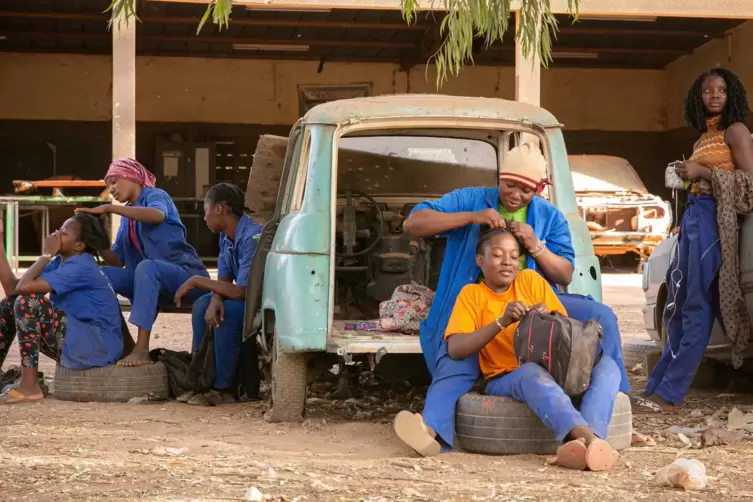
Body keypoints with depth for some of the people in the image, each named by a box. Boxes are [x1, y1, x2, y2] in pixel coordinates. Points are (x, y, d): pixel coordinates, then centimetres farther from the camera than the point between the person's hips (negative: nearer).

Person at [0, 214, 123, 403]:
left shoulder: (81, 267, -18)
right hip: (74, 343, 10)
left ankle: (29, 385, -20)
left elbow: (24, 286, -28)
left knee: (26, 301, -23)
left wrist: (47, 254, -12)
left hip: (99, 347, -10)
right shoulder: (60, 262, 10)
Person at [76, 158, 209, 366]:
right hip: (151, 279, 7)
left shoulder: (155, 196, -4)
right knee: (101, 275, -9)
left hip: (187, 276, -7)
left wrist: (109, 208, -31)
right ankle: (125, 344, -11)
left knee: (146, 267, -36)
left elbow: (158, 215, -31)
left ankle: (142, 349, -42)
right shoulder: (127, 216, 17)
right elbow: (117, 261, 11)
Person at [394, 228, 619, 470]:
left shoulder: (531, 280, 12)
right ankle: (590, 438, -58)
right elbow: (455, 349, -10)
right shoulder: (471, 294, 6)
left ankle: (581, 444, -51)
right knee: (532, 372, -38)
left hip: (554, 371, 4)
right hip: (504, 380, -3)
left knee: (607, 364, -24)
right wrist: (502, 322, -22)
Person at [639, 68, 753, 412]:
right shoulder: (702, 139, 22)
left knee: (698, 306, -10)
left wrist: (701, 172, -10)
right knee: (678, 307, 7)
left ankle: (669, 394, -14)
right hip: (693, 216, 9)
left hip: (715, 217, -9)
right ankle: (658, 387, 8)